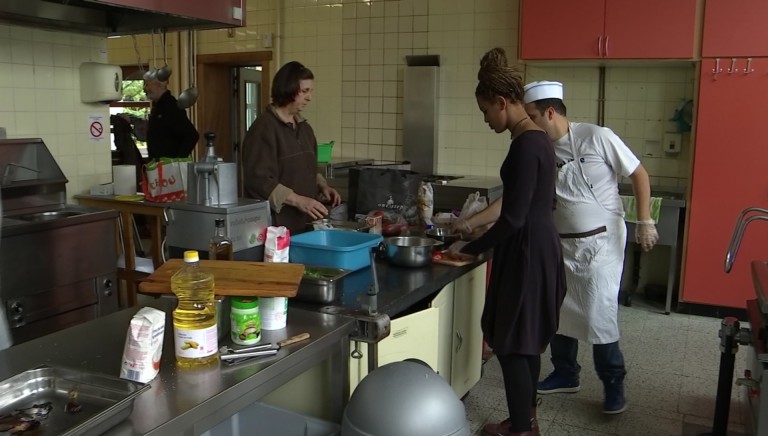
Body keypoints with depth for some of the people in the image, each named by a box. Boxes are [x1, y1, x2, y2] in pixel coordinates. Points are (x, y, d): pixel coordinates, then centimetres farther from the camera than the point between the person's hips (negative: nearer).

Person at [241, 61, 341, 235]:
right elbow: (258, 180, -18)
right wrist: (297, 200, -23)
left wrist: (322, 186, 6)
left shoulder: (305, 128, 13)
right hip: (275, 224, -7)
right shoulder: (264, 128, -12)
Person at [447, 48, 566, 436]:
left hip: (526, 252, -10)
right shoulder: (537, 138, 10)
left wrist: (469, 249, -11)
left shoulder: (525, 146, -20)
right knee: (525, 341, 19)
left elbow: (513, 219, -22)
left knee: (512, 344, 1)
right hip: (537, 246, 10)